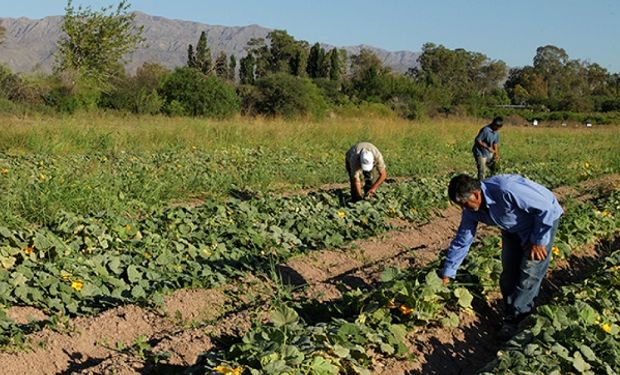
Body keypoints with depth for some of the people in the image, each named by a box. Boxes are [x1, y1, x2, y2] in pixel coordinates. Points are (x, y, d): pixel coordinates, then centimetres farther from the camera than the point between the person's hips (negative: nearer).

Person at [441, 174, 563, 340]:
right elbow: (461, 241, -3)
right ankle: (511, 316, 22)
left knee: (529, 274, -9)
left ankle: (513, 319, 2)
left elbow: (546, 208, -32)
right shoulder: (471, 210, -15)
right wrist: (447, 274, -1)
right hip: (514, 229, 7)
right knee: (509, 272, 7)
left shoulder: (506, 190, -40)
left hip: (544, 219, -7)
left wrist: (538, 241, -23)